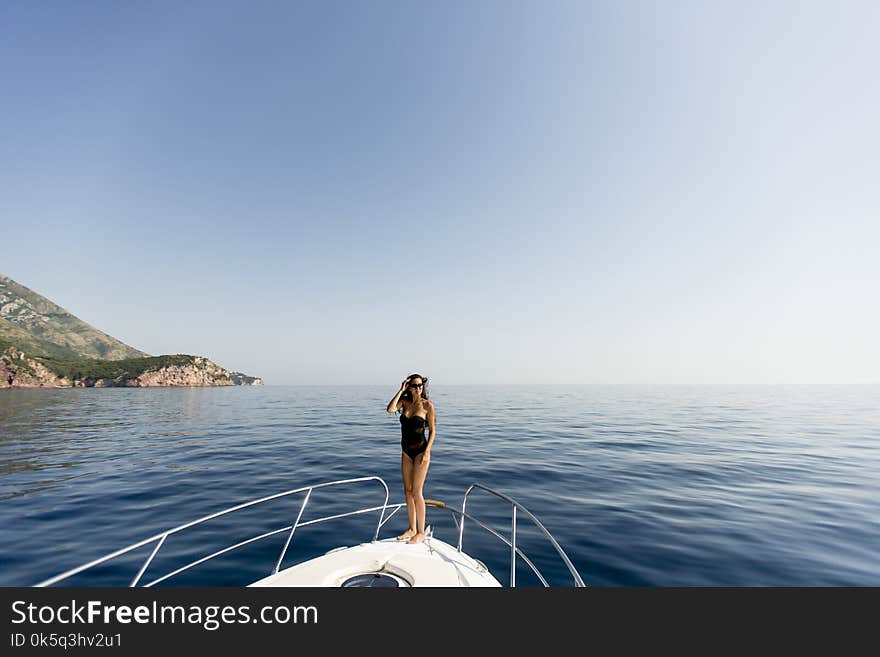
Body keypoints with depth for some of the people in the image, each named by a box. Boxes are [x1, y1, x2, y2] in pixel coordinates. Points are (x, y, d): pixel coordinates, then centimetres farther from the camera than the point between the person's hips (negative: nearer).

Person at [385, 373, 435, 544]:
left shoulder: (427, 405, -10)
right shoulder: (405, 401, 2)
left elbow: (432, 430, -7)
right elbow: (390, 409, -18)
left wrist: (427, 451, -16)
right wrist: (401, 390, -15)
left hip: (421, 451, -5)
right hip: (406, 452, 5)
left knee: (416, 492, -4)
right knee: (407, 491, 12)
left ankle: (421, 532, 11)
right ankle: (412, 529, 27)